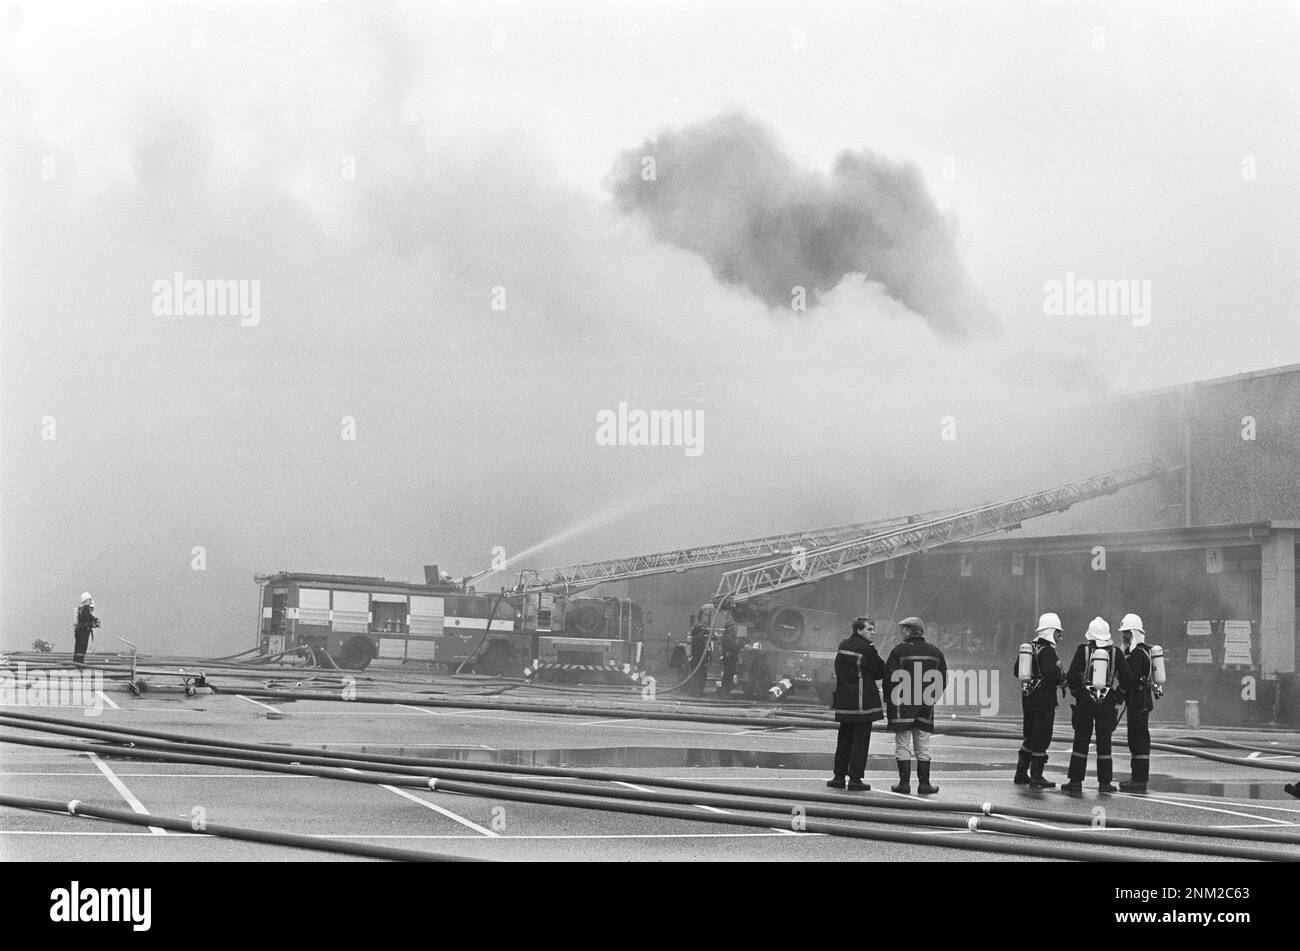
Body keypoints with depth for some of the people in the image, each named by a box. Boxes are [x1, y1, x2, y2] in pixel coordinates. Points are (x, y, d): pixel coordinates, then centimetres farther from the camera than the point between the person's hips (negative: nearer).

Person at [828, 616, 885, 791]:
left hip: (844, 701, 7)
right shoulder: (866, 648, -13)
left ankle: (839, 776, 16)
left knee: (844, 739, 14)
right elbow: (880, 672, -7)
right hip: (863, 701, -7)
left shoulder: (843, 645, 10)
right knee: (861, 740, -1)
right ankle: (855, 779, -1)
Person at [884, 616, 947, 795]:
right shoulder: (935, 652, 5)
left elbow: (889, 678, -8)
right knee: (923, 748, 10)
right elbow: (943, 680, 9)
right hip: (926, 707, 4)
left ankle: (904, 782, 1)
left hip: (902, 705, -4)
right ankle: (924, 783, 8)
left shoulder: (899, 651, -8)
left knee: (903, 746, 3)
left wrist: (888, 700, 4)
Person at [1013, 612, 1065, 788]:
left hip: (1028, 697, 8)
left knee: (1030, 736, 16)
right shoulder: (1047, 650, -14)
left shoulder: (1029, 647, 11)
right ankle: (1036, 777, -2)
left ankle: (1021, 774, 19)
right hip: (1044, 698, -8)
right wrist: (1062, 677, -7)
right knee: (1042, 738, -3)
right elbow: (1051, 673, -25)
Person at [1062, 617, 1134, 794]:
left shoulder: (1083, 650, -4)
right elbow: (1127, 679, 0)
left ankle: (1076, 781, 2)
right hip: (1107, 703, 1)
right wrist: (1118, 696, 13)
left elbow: (1072, 676, -6)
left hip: (1085, 701, -1)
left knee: (1081, 741, 4)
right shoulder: (1116, 652, 1)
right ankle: (1104, 782, 8)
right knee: (1104, 742, 7)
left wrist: (1076, 693, 10)